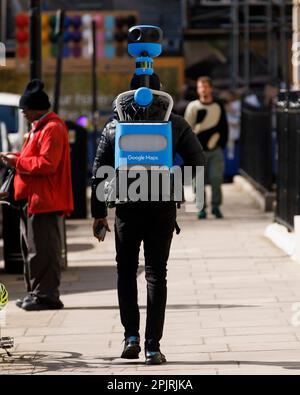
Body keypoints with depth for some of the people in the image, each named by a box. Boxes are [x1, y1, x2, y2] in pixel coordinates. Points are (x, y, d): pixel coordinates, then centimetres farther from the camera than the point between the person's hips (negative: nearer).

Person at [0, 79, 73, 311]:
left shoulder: (52, 129, -14)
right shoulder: (39, 128, 20)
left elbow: (47, 164, -22)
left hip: (44, 201, -11)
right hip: (32, 199, 11)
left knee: (43, 250, -9)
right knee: (31, 248, 13)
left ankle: (46, 295, -6)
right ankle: (36, 293, 19)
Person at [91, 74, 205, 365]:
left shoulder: (114, 127, 2)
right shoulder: (176, 125, 0)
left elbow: (99, 172, 1)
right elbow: (197, 160, -3)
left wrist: (98, 213, 6)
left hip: (128, 209, 0)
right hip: (163, 209, 0)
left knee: (126, 271, 17)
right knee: (156, 274, 5)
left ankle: (131, 336, 7)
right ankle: (152, 347, 0)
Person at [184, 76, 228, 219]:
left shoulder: (218, 106, 8)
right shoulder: (193, 106, 3)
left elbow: (224, 127, 14)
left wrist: (222, 144, 6)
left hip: (215, 149, 1)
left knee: (216, 178, -7)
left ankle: (216, 206, 5)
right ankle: (201, 208, 9)